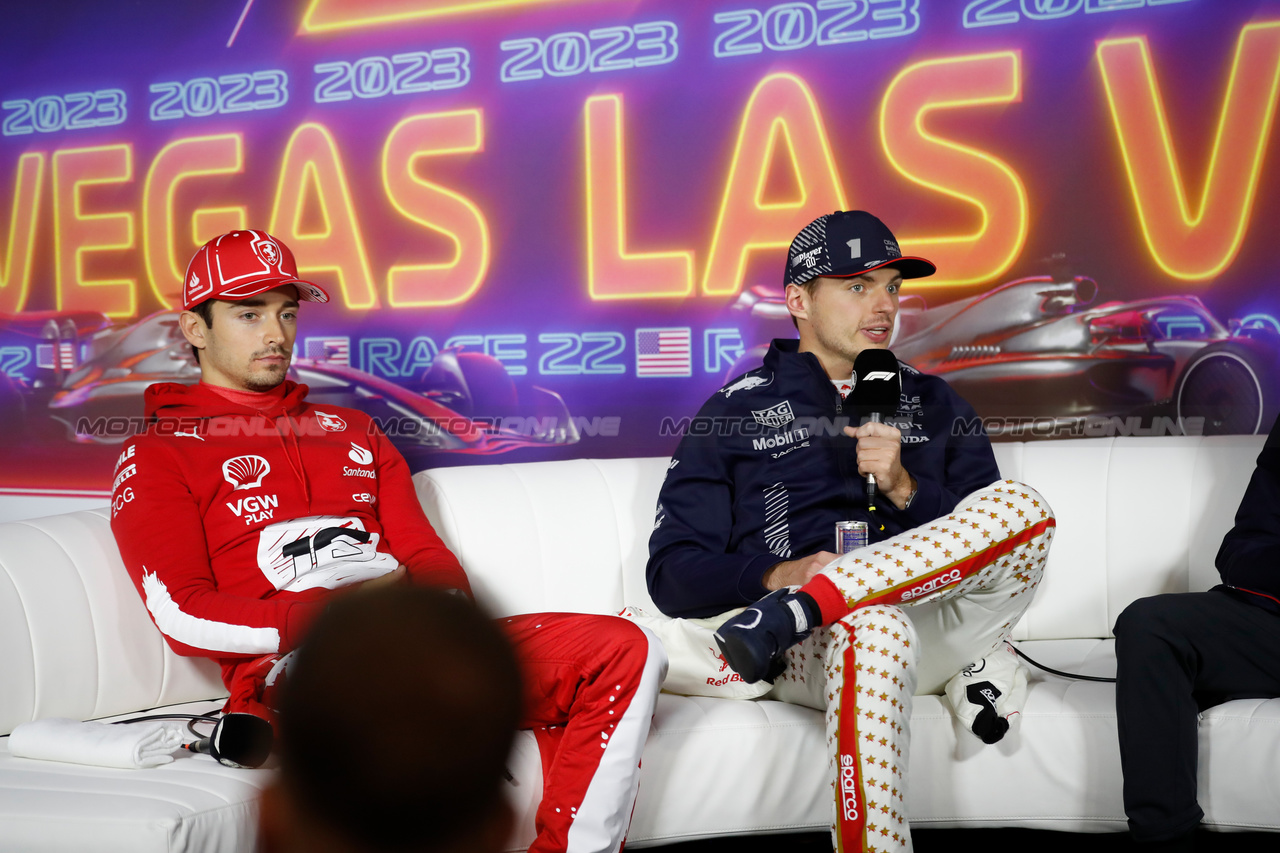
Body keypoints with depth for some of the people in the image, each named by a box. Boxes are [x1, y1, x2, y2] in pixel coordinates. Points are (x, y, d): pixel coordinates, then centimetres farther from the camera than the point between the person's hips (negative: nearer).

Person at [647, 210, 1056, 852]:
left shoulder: (934, 406, 24)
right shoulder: (736, 413, 14)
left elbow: (994, 532, 14)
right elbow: (672, 575, 6)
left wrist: (906, 490, -3)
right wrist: (774, 575, -12)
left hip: (938, 621, 3)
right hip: (808, 654, -3)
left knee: (1022, 507, -24)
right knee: (874, 627, -39)